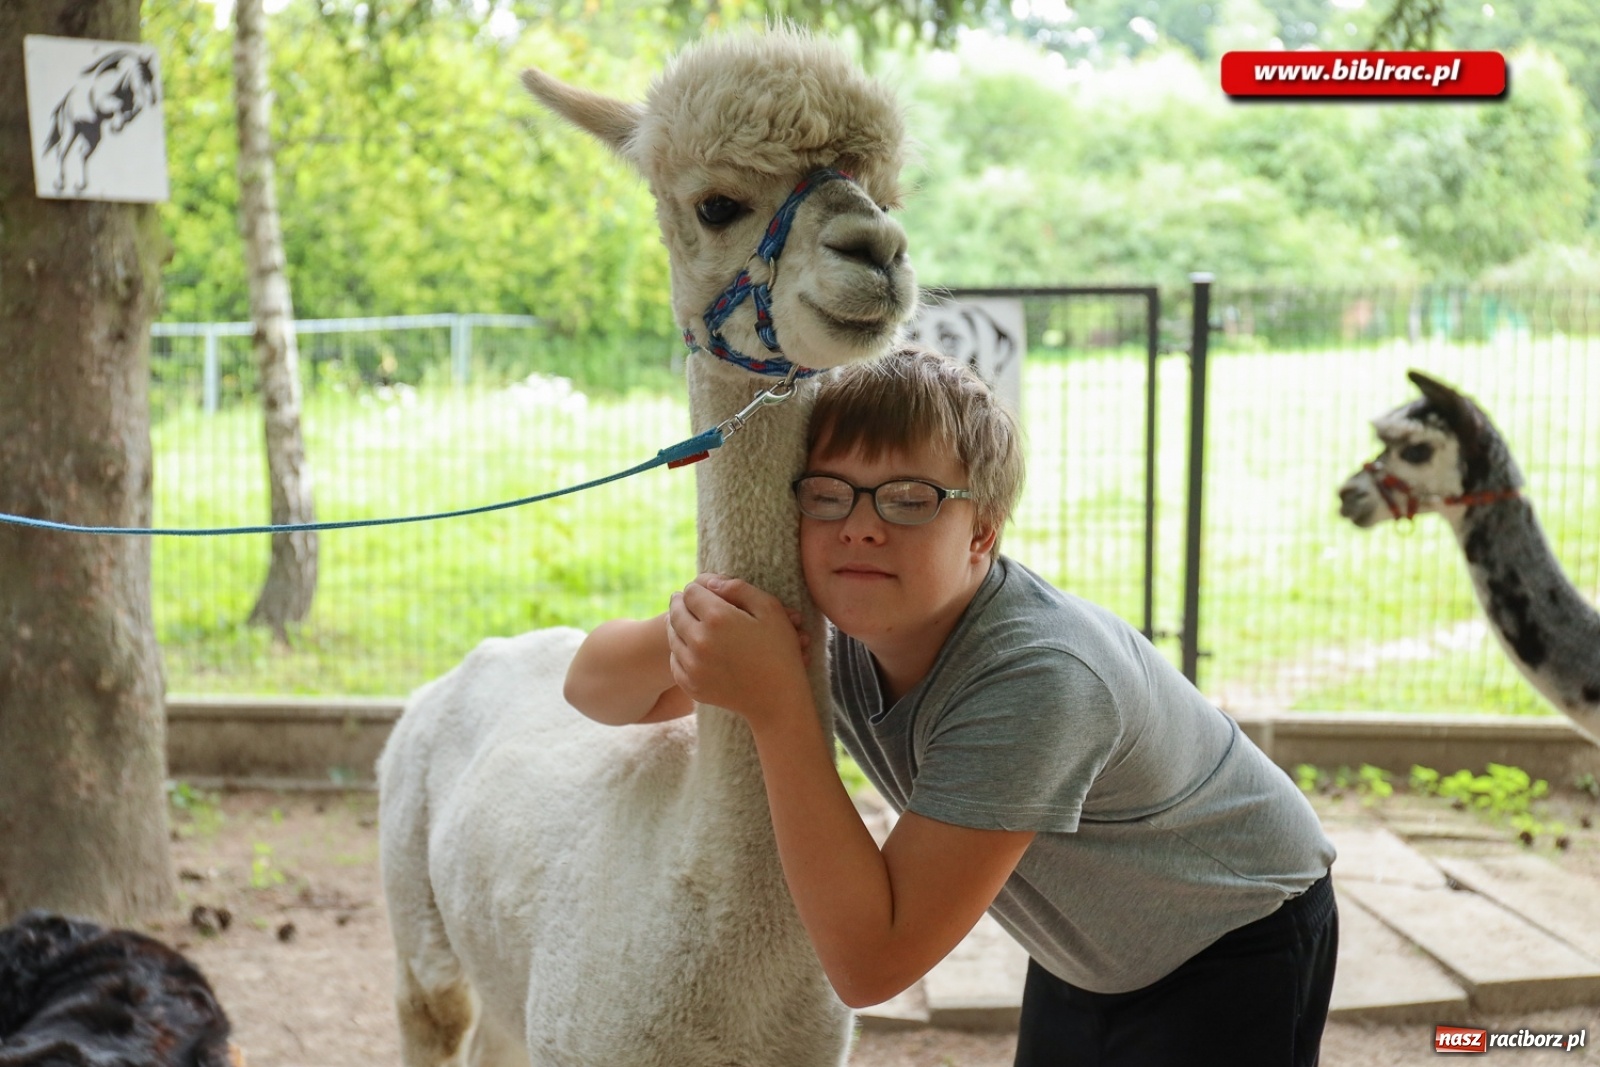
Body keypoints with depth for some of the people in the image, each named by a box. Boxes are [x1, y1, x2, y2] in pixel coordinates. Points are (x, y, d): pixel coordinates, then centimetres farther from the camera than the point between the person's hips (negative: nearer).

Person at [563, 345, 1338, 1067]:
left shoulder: (1038, 677, -38)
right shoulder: (824, 622, -18)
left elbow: (869, 963, -38)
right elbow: (595, 687, -9)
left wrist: (776, 705, -43)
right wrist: (685, 635, -32)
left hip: (1234, 948, -6)